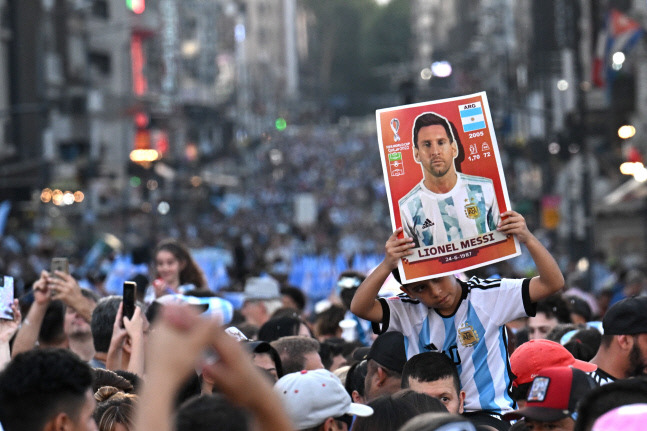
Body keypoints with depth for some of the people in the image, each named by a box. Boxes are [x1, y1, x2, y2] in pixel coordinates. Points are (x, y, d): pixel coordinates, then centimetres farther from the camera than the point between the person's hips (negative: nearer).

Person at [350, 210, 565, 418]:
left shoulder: (487, 296, 1)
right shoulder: (410, 311, 6)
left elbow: (552, 283, -4)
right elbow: (360, 307, -10)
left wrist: (528, 239, -19)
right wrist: (387, 265, -25)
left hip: (487, 414, -4)